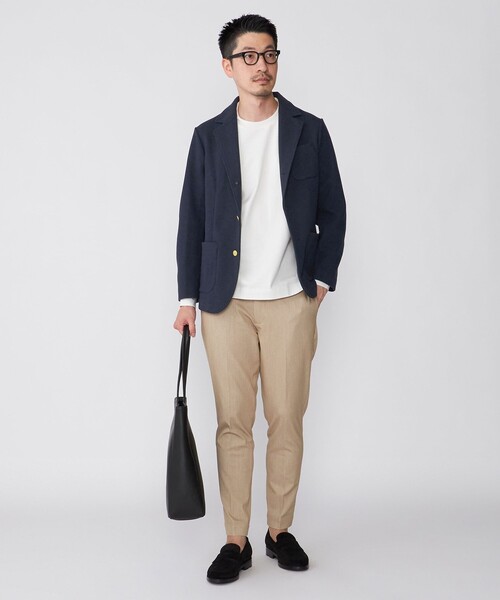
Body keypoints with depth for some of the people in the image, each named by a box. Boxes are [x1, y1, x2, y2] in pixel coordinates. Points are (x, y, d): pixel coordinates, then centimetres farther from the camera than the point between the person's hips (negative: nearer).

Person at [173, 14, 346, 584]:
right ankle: (235, 542, 12)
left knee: (287, 422, 5)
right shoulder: (208, 136, 7)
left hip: (291, 301, 0)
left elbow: (332, 211, 10)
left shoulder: (309, 130, 6)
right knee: (233, 424, 2)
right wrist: (188, 297, 4)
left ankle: (280, 529, 20)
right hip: (226, 303, 0)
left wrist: (322, 278, 2)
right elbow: (191, 221, 8)